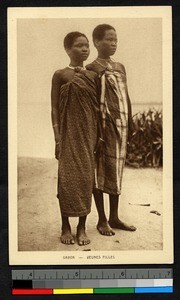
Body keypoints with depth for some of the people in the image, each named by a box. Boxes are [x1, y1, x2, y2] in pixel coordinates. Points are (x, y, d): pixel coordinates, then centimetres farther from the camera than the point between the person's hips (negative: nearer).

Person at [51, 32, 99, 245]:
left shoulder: (92, 76, 10)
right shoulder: (60, 75, -1)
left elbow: (98, 107, 11)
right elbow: (55, 109, -3)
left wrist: (100, 135, 7)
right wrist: (57, 139, -8)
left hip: (89, 132, 4)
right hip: (69, 132, -3)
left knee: (86, 178, 4)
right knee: (68, 178, -2)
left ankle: (82, 227, 14)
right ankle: (66, 227, 12)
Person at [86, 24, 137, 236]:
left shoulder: (120, 67, 15)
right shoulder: (92, 70, -6)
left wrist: (130, 124, 12)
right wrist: (96, 133, -16)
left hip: (121, 127, 7)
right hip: (104, 126, -7)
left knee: (117, 171, 11)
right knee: (101, 172, 0)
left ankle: (114, 217, 22)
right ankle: (102, 220, 10)